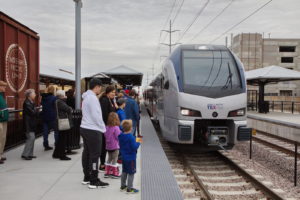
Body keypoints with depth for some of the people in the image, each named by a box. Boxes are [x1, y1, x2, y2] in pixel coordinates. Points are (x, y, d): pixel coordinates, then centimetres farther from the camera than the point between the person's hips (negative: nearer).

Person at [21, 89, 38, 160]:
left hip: (32, 123, 10)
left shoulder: (31, 102, 15)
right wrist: (37, 110, -3)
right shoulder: (27, 103, -15)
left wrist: (36, 111, -4)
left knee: (32, 138, 11)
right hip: (28, 124, -10)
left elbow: (35, 112, 17)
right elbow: (32, 112, -21)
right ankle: (25, 154, -6)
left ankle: (30, 154, 17)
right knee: (31, 138, -12)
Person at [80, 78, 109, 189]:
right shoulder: (93, 98, -16)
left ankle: (87, 177, 24)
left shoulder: (86, 97, 14)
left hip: (85, 128, 10)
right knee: (95, 155, -4)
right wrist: (103, 128, -8)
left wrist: (101, 127, 16)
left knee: (86, 153, 14)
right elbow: (96, 116, -20)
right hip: (93, 130, -10)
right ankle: (94, 181, 1)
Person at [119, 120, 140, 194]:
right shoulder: (131, 137, -23)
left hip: (124, 157, 8)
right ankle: (129, 188, 5)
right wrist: (138, 143, -7)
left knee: (124, 172, 20)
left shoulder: (121, 136, 2)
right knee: (131, 173, 1)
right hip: (131, 158, -8)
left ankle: (123, 186, 31)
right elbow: (134, 147, -25)